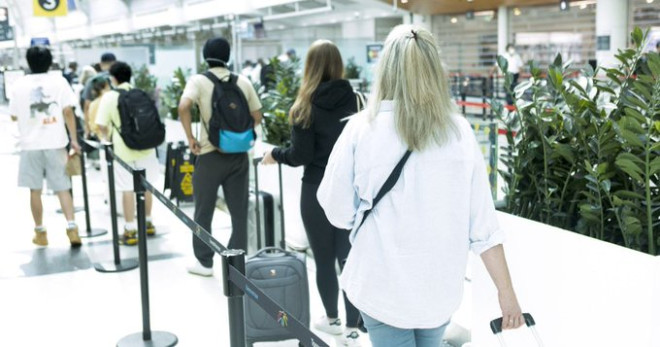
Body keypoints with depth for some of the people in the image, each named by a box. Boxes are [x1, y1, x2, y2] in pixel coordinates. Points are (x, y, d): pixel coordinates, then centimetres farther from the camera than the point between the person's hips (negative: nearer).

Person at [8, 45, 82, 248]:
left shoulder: (20, 85, 2)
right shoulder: (59, 81, -1)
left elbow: (14, 116, 8)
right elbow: (68, 111, -7)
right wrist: (74, 139, -3)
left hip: (31, 144, 0)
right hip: (55, 142, 0)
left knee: (35, 190, 9)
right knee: (62, 187, 5)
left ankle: (40, 233, 15)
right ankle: (71, 228, -7)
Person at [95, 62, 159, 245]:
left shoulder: (109, 96, -6)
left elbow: (101, 125, -10)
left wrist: (108, 137, 9)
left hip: (123, 148, -4)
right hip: (145, 144, 4)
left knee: (127, 188, 0)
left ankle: (130, 230, 2)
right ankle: (148, 222, 25)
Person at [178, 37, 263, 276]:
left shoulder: (198, 81, -5)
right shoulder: (243, 82, 5)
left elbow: (184, 106, -23)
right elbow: (257, 117, 7)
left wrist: (190, 138, -13)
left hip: (210, 155, -3)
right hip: (239, 155, 3)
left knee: (204, 212, 11)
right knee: (239, 212, 11)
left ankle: (204, 262, 19)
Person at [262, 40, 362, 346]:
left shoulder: (307, 105, -10)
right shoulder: (352, 99, -2)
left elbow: (301, 155, -11)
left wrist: (275, 154, 7)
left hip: (318, 191, -3)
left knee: (324, 259, 12)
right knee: (348, 258, 7)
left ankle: (332, 319, 29)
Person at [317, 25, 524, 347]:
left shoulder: (361, 129, -13)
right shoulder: (460, 132, -7)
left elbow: (338, 211, -9)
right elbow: (483, 223, -7)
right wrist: (506, 292, 0)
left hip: (382, 286, -3)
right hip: (441, 285, 3)